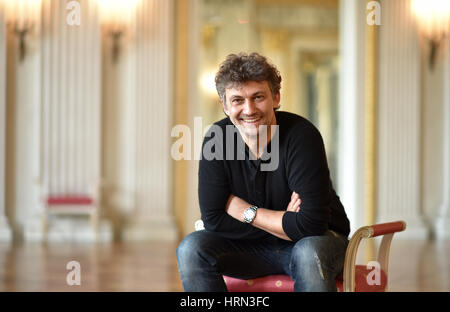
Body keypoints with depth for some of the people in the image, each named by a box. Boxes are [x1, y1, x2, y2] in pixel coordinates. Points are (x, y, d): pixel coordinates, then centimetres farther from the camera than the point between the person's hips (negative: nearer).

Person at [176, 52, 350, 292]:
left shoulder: (302, 136, -24)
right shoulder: (217, 139, -12)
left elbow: (311, 223, -28)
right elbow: (213, 217, -13)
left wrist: (247, 212, -18)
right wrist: (281, 222, -18)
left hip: (318, 239, -4)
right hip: (251, 246, 4)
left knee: (309, 254, -37)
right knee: (192, 249, -20)